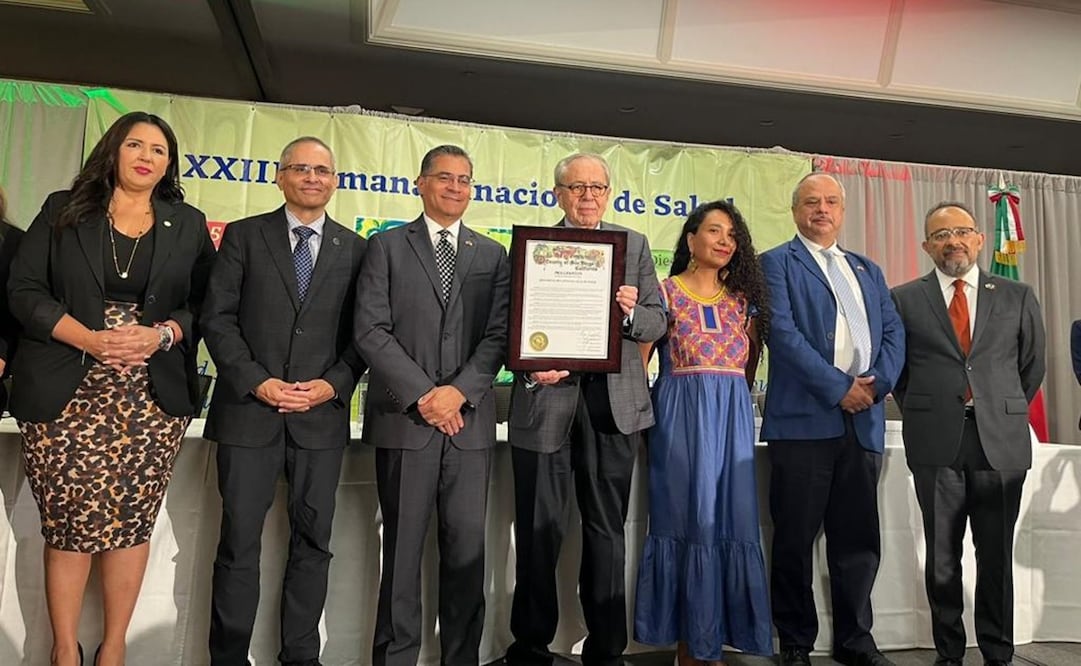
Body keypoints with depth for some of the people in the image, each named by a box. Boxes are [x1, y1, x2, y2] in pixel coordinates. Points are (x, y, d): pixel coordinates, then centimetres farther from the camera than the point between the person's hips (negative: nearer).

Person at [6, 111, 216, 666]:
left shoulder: (187, 224, 10)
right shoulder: (63, 210, 8)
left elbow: (204, 303, 6)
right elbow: (24, 289, 2)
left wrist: (161, 334, -13)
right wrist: (90, 339, -13)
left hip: (152, 397, 1)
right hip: (66, 394, 0)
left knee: (131, 522, 3)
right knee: (69, 523, 1)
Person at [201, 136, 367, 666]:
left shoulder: (354, 249, 8)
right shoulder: (243, 235, 6)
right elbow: (218, 317, 0)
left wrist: (333, 385, -8)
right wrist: (257, 382, -10)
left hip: (322, 414, 1)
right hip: (250, 408, -1)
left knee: (313, 541, 8)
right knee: (240, 542, 5)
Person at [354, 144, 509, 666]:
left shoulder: (493, 255, 12)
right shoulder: (387, 246, 7)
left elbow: (498, 336, 4)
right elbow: (371, 330, -3)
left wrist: (459, 391, -11)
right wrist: (422, 394, -11)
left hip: (469, 418, 2)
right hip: (404, 418, -1)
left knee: (467, 547, 6)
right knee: (402, 546, 6)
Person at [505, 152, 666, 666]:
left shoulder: (634, 245, 12)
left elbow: (658, 323, 7)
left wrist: (631, 313, -14)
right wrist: (530, 368, -18)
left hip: (613, 405, 2)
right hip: (546, 400, -1)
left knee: (607, 531, 11)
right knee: (538, 532, 7)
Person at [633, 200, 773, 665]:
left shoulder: (743, 300, 13)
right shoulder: (664, 293, -1)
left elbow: (749, 368, 16)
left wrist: (732, 406, 10)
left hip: (733, 419, 5)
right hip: (682, 418, -4)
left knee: (729, 520, 4)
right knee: (689, 520, 0)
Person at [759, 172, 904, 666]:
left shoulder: (868, 270, 22)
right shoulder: (776, 263, 4)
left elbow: (893, 332, 13)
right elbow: (782, 331, -9)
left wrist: (878, 383, -6)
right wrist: (839, 387, -13)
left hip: (864, 420, 5)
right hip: (803, 418, -5)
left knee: (859, 538, 10)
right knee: (796, 538, 2)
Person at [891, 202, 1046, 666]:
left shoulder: (1017, 297, 8)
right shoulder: (904, 299, 4)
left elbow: (1032, 365, 15)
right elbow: (897, 369, 10)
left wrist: (1005, 414, 13)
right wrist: (921, 416, 8)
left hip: (1001, 444, 1)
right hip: (936, 444, -1)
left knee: (997, 555, 8)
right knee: (942, 557, 7)